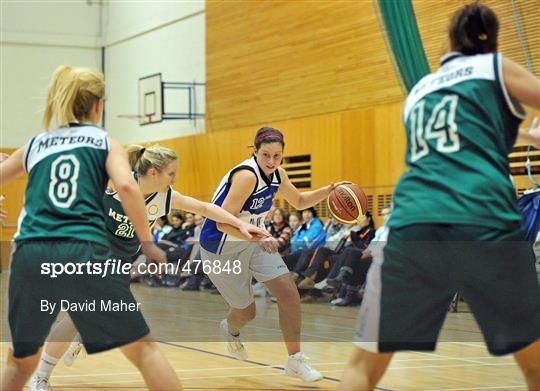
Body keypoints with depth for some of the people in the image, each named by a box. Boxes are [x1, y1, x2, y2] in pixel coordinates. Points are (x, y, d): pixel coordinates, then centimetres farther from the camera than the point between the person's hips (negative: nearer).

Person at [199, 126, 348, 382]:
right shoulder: (246, 175, -30)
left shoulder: (277, 174, -5)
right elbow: (223, 222, -34)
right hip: (221, 248, -7)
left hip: (253, 241, 7)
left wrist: (327, 191, -3)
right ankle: (230, 329, 44)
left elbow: (299, 202, 14)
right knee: (246, 311, 5)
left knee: (289, 292, -8)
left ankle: (295, 361, 2)